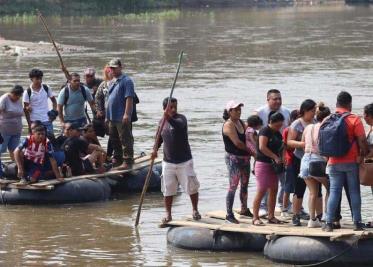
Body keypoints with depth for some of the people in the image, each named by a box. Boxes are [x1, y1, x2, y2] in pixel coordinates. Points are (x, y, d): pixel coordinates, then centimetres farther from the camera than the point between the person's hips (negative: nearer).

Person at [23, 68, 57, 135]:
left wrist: (54, 111, -4)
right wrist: (29, 124, -7)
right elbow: (26, 109, -3)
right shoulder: (28, 92, -6)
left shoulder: (46, 88, 1)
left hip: (47, 120, 2)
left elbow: (53, 100, 13)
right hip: (34, 121, -2)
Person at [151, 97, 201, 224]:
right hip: (168, 161, 4)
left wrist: (169, 118, -56)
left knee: (191, 186, 3)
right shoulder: (162, 122, 4)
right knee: (168, 189, 5)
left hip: (184, 161, -4)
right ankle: (168, 214, 15)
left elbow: (179, 125, -37)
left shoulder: (181, 118, -11)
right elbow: (160, 137, 18)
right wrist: (155, 149, 0)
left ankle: (195, 210, 22)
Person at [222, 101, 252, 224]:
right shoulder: (228, 125, -15)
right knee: (233, 186, -8)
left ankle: (244, 209, 32)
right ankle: (229, 214, -5)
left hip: (245, 158, 8)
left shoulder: (241, 123, 11)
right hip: (233, 158, -8)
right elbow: (237, 143, -21)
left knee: (245, 185, 17)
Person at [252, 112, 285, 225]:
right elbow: (262, 147, -22)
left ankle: (271, 216, 15)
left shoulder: (278, 134, 14)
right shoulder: (265, 131, -11)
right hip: (263, 163, -8)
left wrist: (281, 159, 3)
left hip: (273, 165, 8)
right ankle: (255, 218, -8)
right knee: (261, 191, -10)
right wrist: (275, 157, -23)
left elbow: (280, 148, 23)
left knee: (273, 190, 8)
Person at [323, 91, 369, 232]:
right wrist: (365, 154, 2)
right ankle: (357, 223, 4)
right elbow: (362, 141, -13)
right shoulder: (354, 120, -9)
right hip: (352, 161, -3)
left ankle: (329, 223, -1)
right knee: (354, 191, 5)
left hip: (334, 162, 3)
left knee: (334, 191, 5)